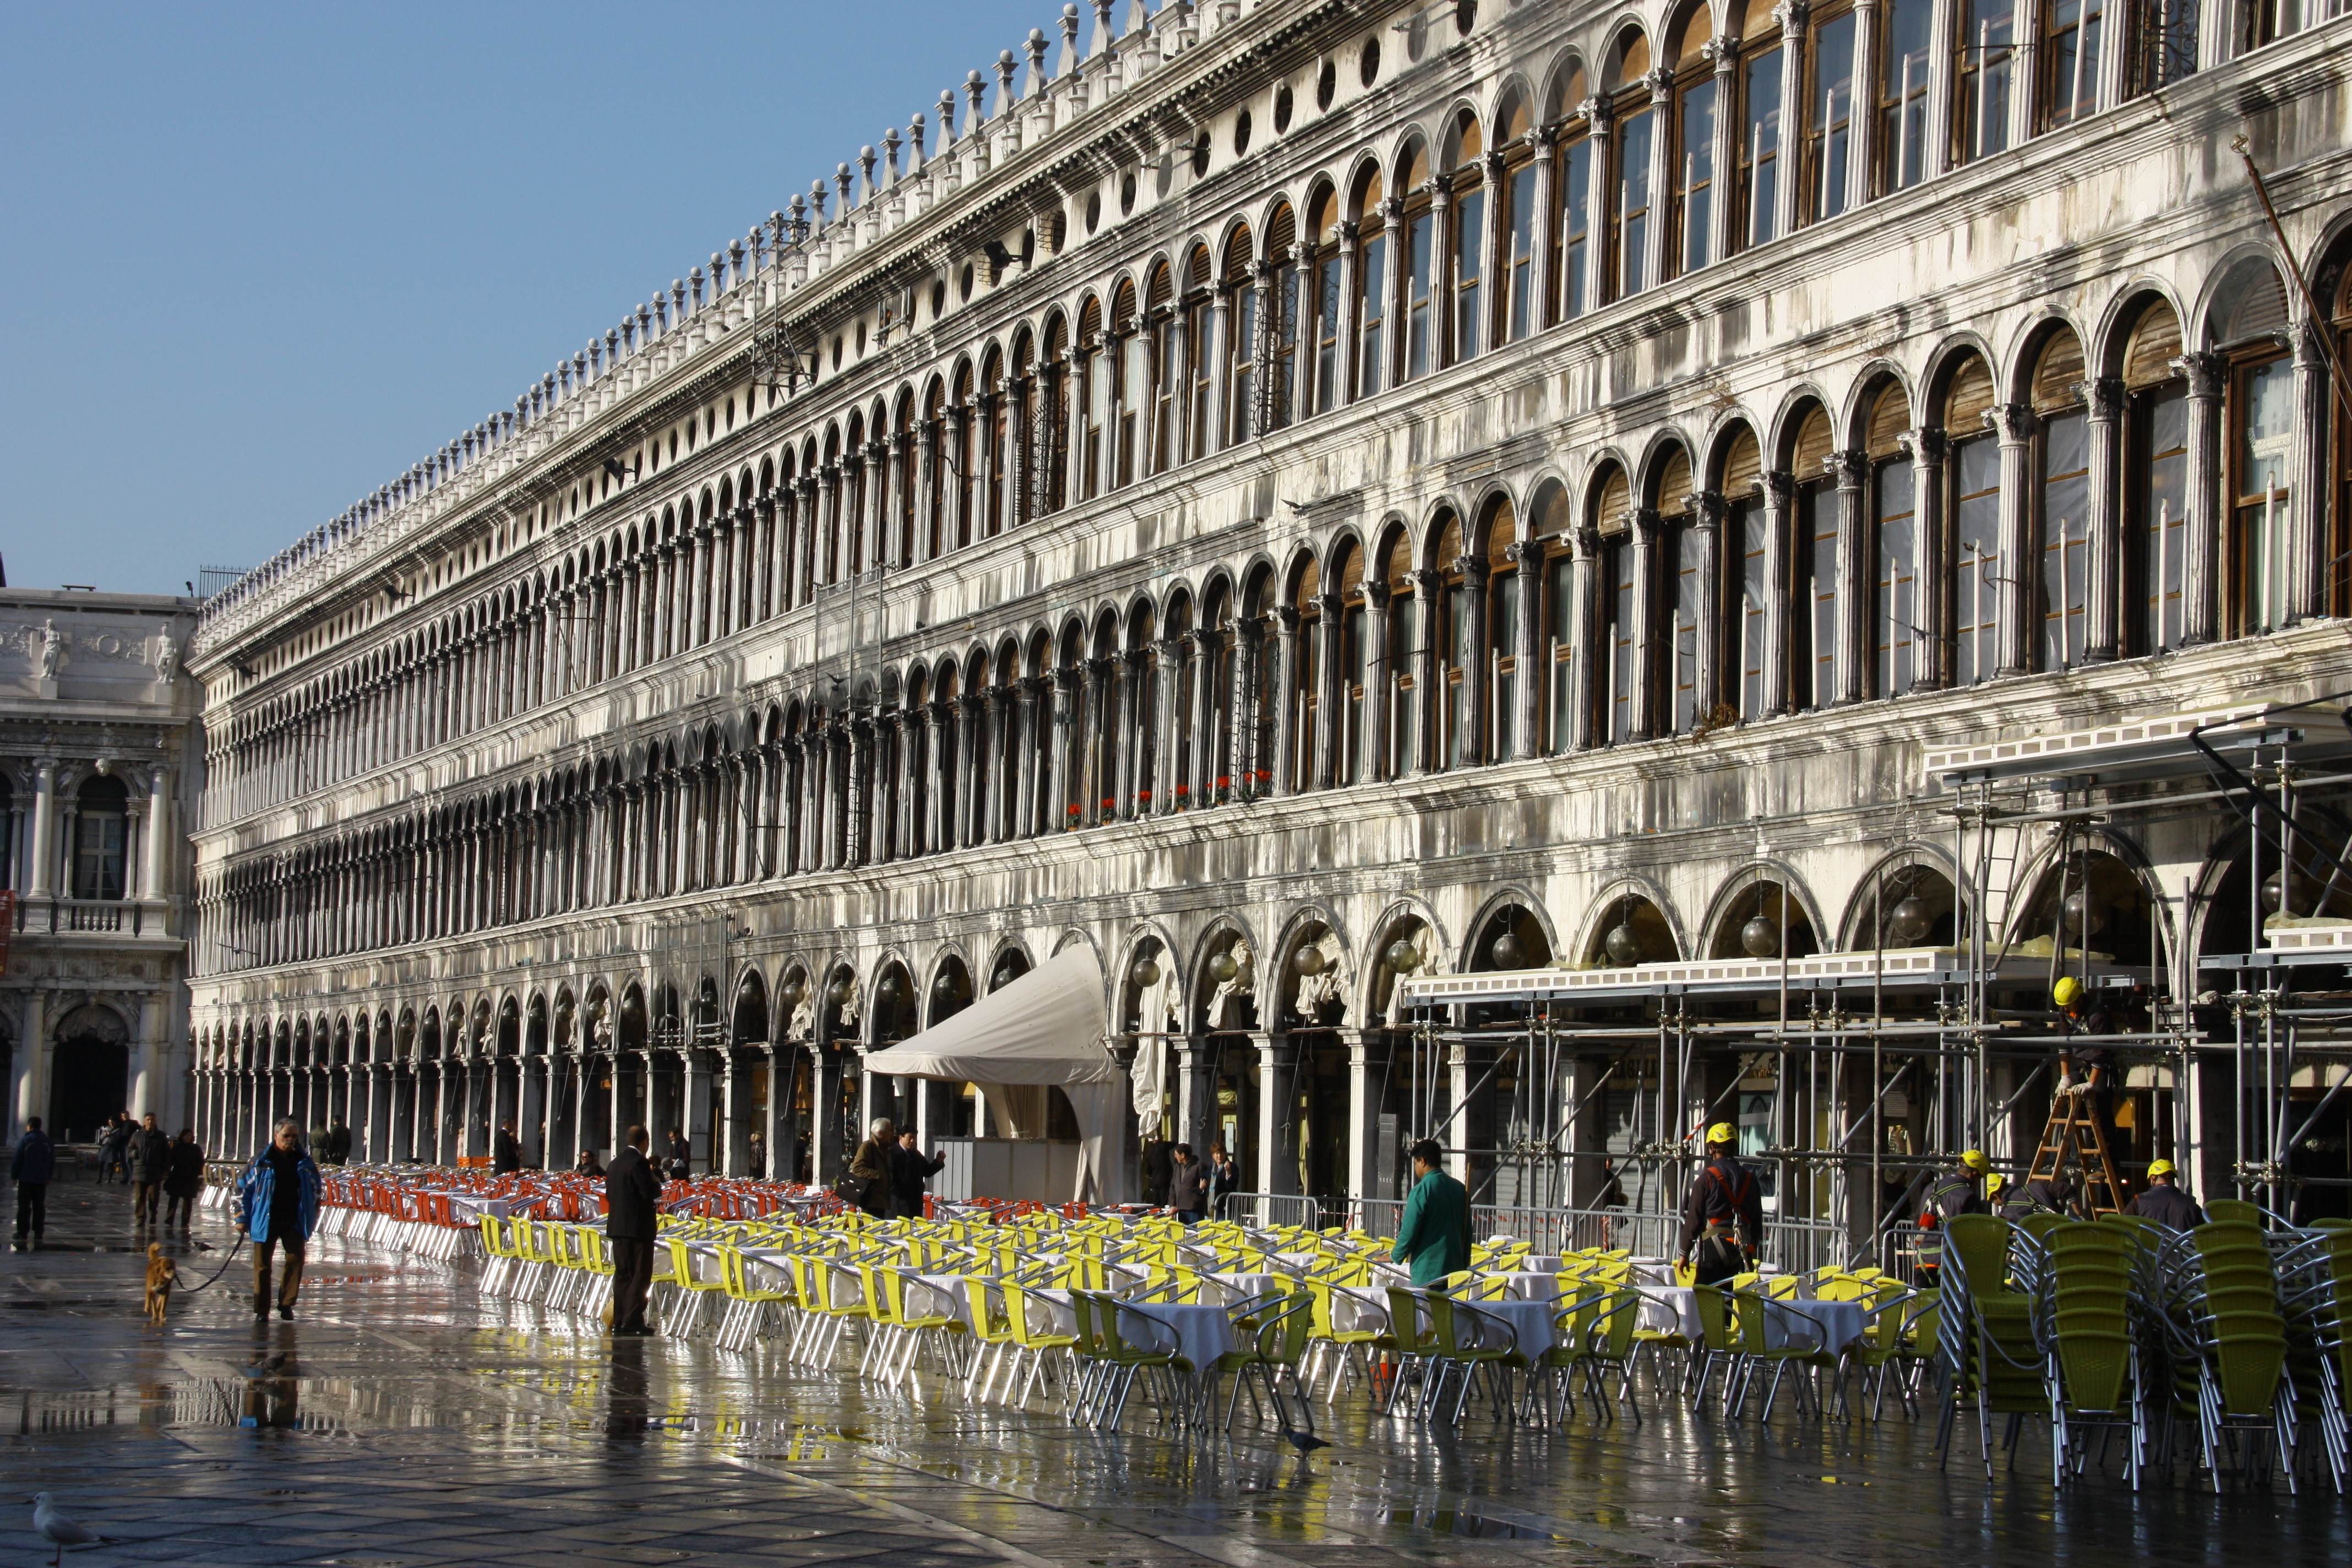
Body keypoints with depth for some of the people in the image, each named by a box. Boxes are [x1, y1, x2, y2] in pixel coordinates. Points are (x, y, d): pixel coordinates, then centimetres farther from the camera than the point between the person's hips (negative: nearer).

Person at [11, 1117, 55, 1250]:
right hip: (42, 1180, 4)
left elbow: (17, 1160, -9)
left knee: (24, 1206, 0)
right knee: (39, 1207, 7)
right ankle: (38, 1233, 6)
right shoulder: (48, 1142, 5)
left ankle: (23, 1232, -3)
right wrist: (49, 1177, 21)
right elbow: (52, 1162, 11)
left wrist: (14, 1176, 0)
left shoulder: (24, 1141, -9)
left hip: (26, 1179, -4)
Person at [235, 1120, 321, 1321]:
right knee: (262, 1265, 1)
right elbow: (243, 1188, 2)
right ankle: (261, 1310, 7)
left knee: (296, 1260, -4)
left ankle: (286, 1304, 7)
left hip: (294, 1221, 2)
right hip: (266, 1221, -2)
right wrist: (243, 1218, -1)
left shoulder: (304, 1162, 6)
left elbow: (315, 1189, 16)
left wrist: (312, 1218, 11)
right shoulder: (262, 1161, -2)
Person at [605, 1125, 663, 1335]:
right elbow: (650, 1191, -20)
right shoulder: (638, 1162, -14)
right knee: (640, 1276, -5)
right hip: (638, 1227, -8)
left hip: (617, 1226, 8)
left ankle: (619, 1321, 11)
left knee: (622, 1275, 11)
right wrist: (657, 1182, 2)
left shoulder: (616, 1162, 12)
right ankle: (632, 1321, -10)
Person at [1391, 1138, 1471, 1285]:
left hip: (1428, 1272, -6)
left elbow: (1409, 1232, -11)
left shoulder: (1421, 1191, -11)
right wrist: (1464, 1266, 21)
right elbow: (1467, 1233, 13)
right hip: (1455, 1269, 6)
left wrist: (1396, 1256, 6)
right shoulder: (1459, 1189, 8)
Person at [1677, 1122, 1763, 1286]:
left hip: (1714, 1247, -5)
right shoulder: (1750, 1178, 9)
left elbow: (1693, 1218, -5)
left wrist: (1684, 1252, 1)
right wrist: (1752, 1249, 23)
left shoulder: (1707, 1177, -6)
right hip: (1743, 1250, 5)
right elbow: (1758, 1219, 14)